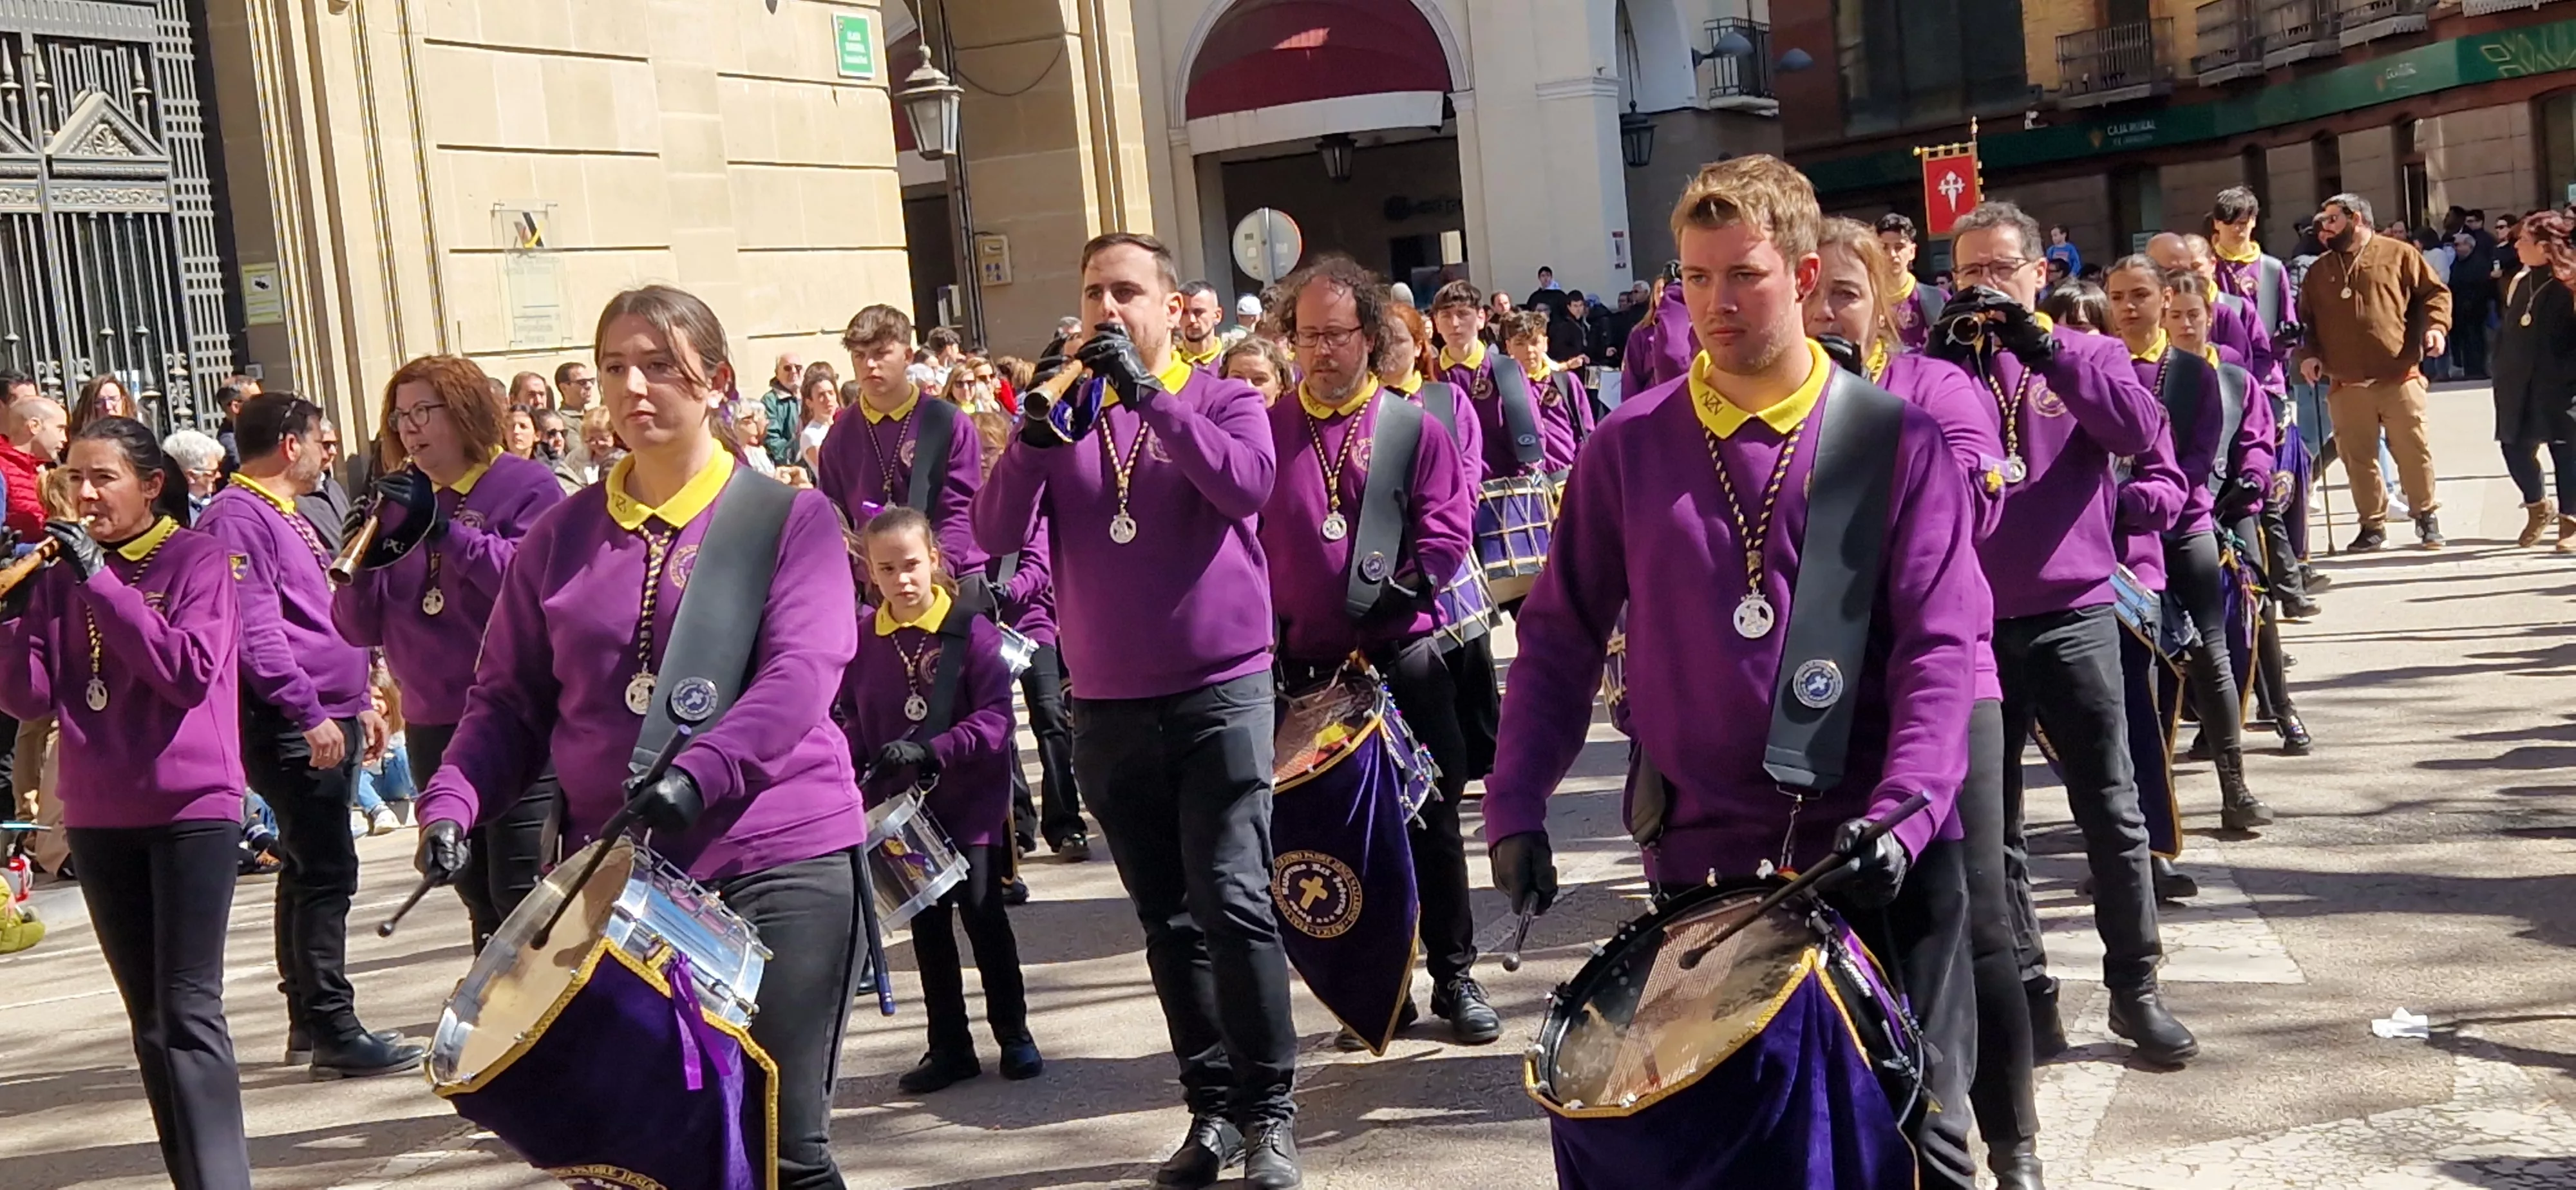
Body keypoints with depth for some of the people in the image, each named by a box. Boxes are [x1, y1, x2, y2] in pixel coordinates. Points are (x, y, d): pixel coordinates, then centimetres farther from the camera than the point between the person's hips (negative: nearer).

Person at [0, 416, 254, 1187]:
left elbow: (190, 672, -18)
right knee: (149, 1020, 10)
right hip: (99, 816, 5)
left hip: (190, 807, -5)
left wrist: (100, 580, -20)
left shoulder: (197, 557, -4)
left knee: (189, 1011, -11)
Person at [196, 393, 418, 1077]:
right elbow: (254, 631, -21)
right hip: (290, 729, -11)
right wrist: (309, 713, -22)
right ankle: (333, 1033, -8)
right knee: (326, 872, -11)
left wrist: (359, 702, 23)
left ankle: (309, 1022, 21)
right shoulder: (237, 519, -12)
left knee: (310, 870, 14)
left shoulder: (285, 517, 19)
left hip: (327, 720, 11)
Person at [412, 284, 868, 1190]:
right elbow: (508, 698, 12)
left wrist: (699, 775, -30)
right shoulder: (562, 536, 11)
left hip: (777, 854, -3)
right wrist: (454, 799, -6)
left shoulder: (788, 516, 0)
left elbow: (802, 672, -14)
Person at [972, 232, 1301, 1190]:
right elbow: (999, 533, -4)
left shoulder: (1222, 400, 2)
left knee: (1232, 902, -12)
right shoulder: (1065, 416, 8)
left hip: (1220, 691, -4)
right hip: (1108, 707, 4)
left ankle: (1271, 1112, -1)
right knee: (1167, 919, 10)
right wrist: (1036, 429, -17)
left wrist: (1146, 390, -21)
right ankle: (1212, 1107, 20)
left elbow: (1244, 484, -19)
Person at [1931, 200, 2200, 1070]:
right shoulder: (1941, 367, 9)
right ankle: (2026, 994, 15)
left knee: (2112, 813, 3)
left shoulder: (2087, 354, 7)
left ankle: (2135, 988, 14)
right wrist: (1938, 352, -16)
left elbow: (2139, 430, -13)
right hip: (1968, 622, 1)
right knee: (1992, 827, 6)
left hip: (2072, 615, -1)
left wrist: (2041, 344, -19)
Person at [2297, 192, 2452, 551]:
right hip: (2345, 385, 3)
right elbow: (2305, 319, 15)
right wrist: (2308, 354, -1)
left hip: (2399, 377, -3)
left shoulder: (2400, 255, 4)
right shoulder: (2319, 270, 13)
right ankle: (2372, 524, 15)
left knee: (2414, 450, 1)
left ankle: (2427, 517, 16)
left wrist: (2436, 326, -12)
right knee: (2358, 457, 4)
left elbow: (2435, 293, 5)